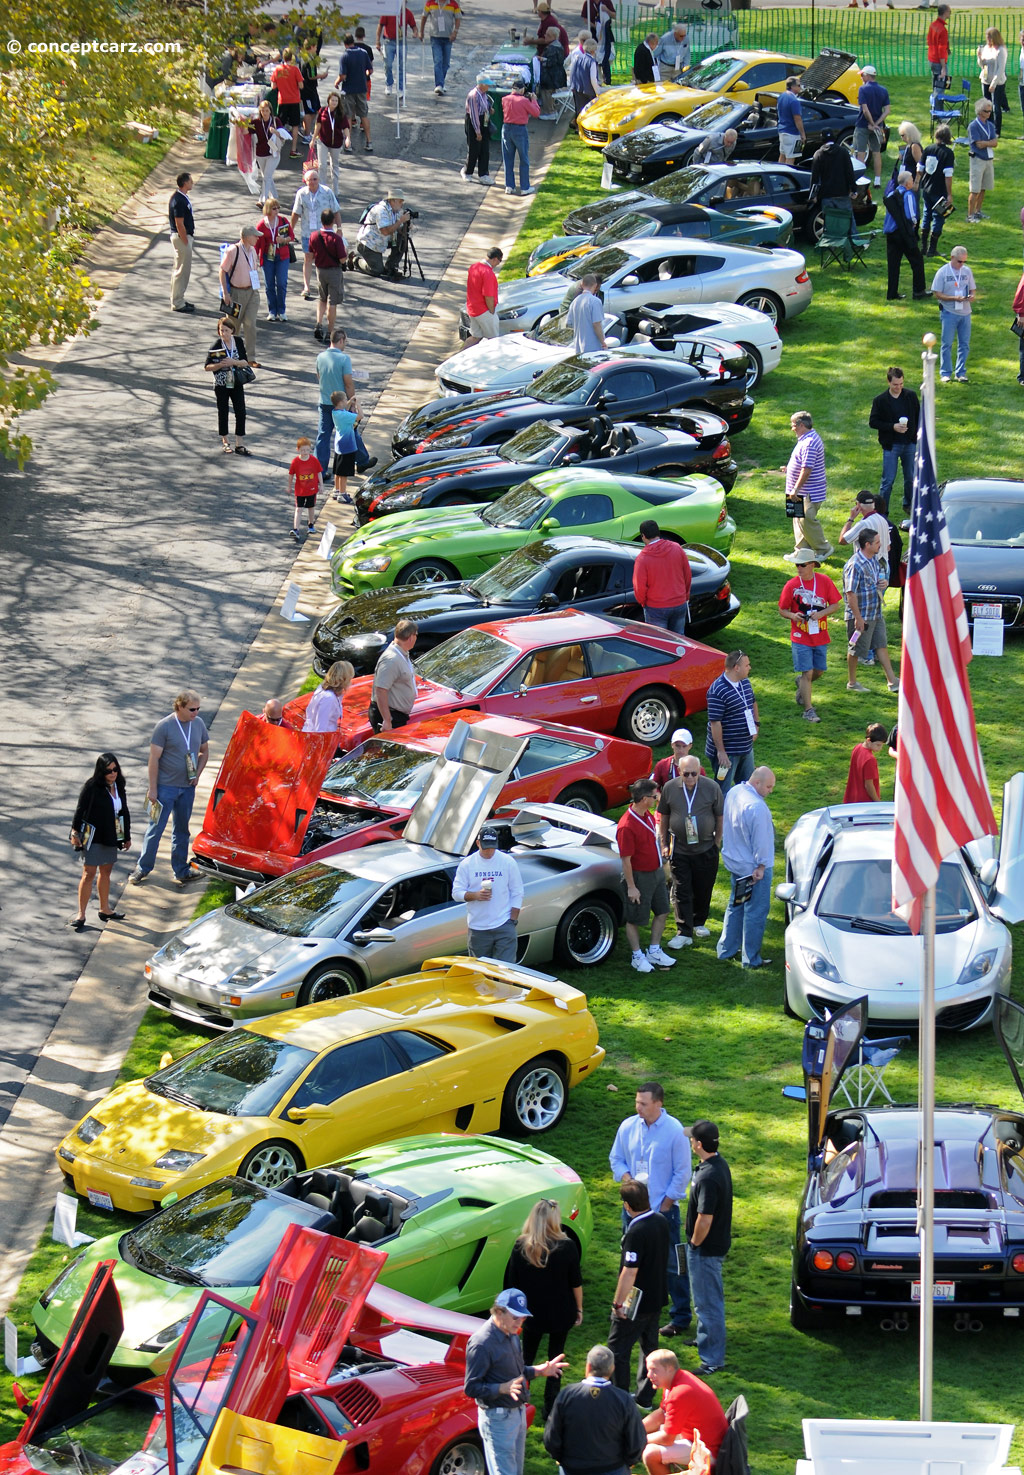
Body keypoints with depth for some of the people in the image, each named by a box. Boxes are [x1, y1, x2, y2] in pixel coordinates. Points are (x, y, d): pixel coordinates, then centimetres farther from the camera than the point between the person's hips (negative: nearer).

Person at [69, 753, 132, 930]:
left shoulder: (118, 786, 6)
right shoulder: (92, 786, -14)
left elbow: (124, 812, 14)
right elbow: (80, 809, -11)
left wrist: (126, 837, 18)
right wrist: (75, 832, -12)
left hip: (110, 836, 7)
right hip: (93, 836, -7)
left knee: (106, 871, 17)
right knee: (89, 873, -7)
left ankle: (105, 909, 30)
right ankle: (81, 914, -3)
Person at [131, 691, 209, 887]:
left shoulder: (199, 723, 3)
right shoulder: (164, 726, -14)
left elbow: (204, 751, 17)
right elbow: (154, 759, -12)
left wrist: (197, 774, 2)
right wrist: (152, 789, -13)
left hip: (187, 787, 5)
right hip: (165, 786, -5)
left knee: (182, 829, 13)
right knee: (156, 827, 1)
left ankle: (181, 871, 23)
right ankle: (142, 868, 13)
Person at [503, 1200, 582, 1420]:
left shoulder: (520, 1247, -12)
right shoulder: (567, 1247, -15)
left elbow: (511, 1282, -4)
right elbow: (576, 1283, -7)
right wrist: (579, 1308, 8)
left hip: (532, 1311, 1)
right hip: (561, 1314, -1)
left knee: (527, 1355, 18)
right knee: (556, 1357, 13)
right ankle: (550, 1408, 15)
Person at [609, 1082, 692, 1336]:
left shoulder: (674, 1131, -13)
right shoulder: (628, 1127, -1)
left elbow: (682, 1172, -8)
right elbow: (616, 1158, 11)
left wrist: (666, 1204, -9)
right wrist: (627, 1178, -9)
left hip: (663, 1208, -5)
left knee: (671, 1265, 0)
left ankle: (681, 1317, 9)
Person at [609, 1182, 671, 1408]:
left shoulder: (636, 1232, -27)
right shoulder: (662, 1222, 0)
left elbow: (630, 1272, -25)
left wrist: (618, 1303, -15)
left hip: (636, 1304, -8)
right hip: (658, 1298, 8)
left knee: (618, 1349, 4)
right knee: (649, 1346, 18)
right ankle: (645, 1399, 25)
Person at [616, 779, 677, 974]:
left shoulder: (648, 816, 1)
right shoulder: (627, 826, -27)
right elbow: (626, 859, -23)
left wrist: (662, 865, 21)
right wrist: (631, 887, -20)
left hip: (656, 872, 9)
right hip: (639, 876, -9)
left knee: (662, 913, 17)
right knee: (635, 919, 8)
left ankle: (654, 952, 31)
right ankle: (637, 957, 22)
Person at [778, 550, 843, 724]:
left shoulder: (824, 581, -3)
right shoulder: (791, 585, -7)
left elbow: (836, 604, 2)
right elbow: (782, 610, 1)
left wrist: (821, 613, -16)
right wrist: (792, 616, -20)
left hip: (820, 636, 3)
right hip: (801, 637, -3)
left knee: (819, 671, 13)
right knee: (807, 673, -6)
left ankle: (801, 684, 44)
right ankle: (808, 710, 1)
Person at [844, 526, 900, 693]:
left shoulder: (874, 559, 5)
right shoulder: (855, 565, -23)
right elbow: (850, 593, -24)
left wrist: (884, 582, -2)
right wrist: (858, 618, -23)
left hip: (876, 614, 8)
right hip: (861, 616, -8)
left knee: (882, 646, 11)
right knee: (855, 649, 7)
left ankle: (892, 681, 15)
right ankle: (852, 683, 22)